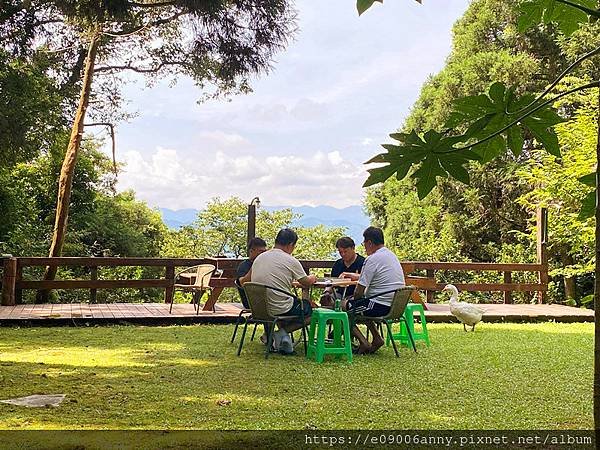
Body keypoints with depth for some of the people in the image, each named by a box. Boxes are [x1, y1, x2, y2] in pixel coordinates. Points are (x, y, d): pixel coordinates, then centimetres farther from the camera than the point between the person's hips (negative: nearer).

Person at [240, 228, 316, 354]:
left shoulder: (259, 258, 7)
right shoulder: (291, 261, -9)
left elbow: (244, 281, 19)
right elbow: (306, 282, 3)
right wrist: (313, 278, 27)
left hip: (258, 309, 7)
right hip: (281, 309, -7)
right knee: (310, 310, 15)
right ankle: (282, 332, -3)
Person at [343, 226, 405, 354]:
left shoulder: (373, 259, -16)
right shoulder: (391, 254, 13)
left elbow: (359, 292, -14)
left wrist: (355, 299, 7)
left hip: (381, 306, -10)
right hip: (396, 306, 10)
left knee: (343, 306, 4)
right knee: (362, 304, 30)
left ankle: (364, 343, -3)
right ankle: (377, 338, 18)